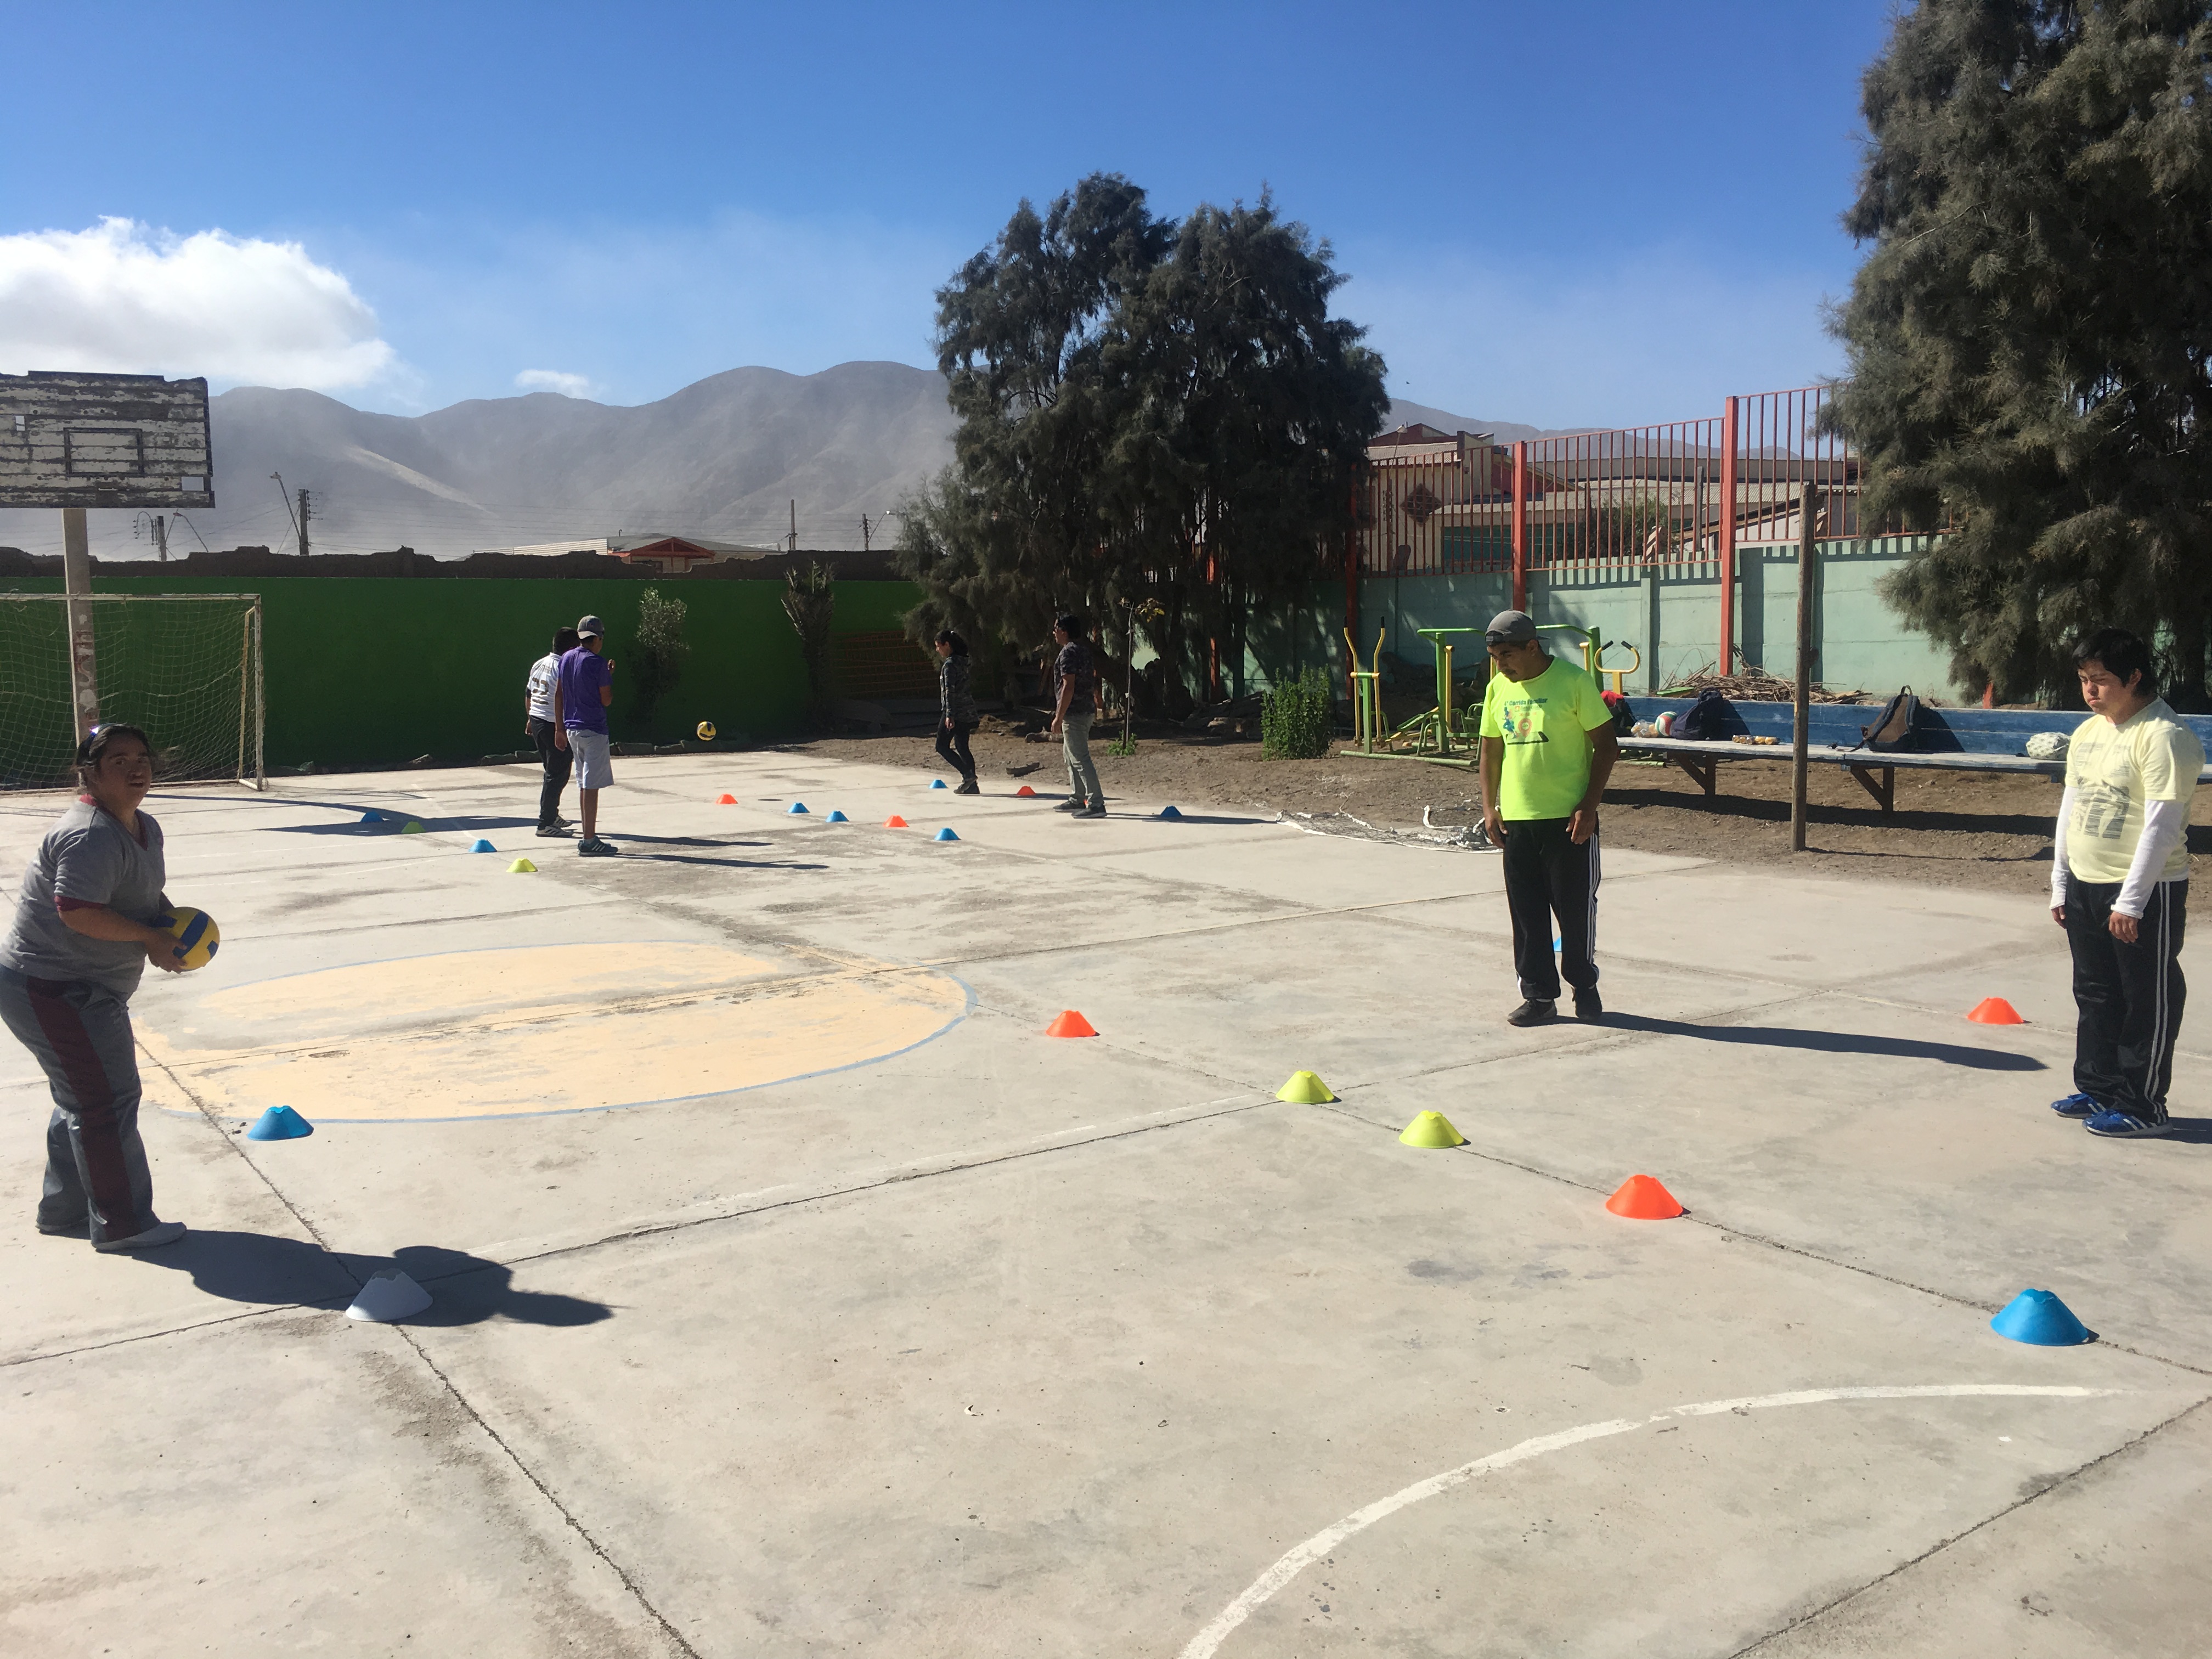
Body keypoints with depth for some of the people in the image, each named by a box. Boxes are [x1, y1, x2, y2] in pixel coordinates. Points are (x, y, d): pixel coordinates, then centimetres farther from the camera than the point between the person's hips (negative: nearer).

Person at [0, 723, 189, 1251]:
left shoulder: (146, 829, 9)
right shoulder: (92, 836, -24)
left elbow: (148, 894, 23)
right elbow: (78, 910, -32)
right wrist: (151, 939, -22)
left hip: (86, 990, 11)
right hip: (52, 990, -11)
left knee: (83, 1099, 21)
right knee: (109, 1101, -5)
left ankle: (64, 1210, 36)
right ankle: (123, 1224, 7)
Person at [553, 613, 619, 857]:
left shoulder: (566, 658, 9)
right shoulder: (597, 662, -12)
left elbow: (558, 695, 11)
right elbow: (607, 700, -9)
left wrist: (560, 728, 16)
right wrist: (610, 676, 5)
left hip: (572, 728, 8)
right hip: (593, 729, -8)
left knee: (583, 784, 15)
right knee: (591, 786, -6)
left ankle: (588, 837, 21)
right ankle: (590, 842, -6)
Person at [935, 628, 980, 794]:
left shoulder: (950, 664, -13)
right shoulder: (965, 662, 13)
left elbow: (950, 691, -20)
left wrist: (949, 715, -23)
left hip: (955, 712, -9)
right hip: (968, 712, 9)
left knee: (942, 746, 0)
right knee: (962, 748, 11)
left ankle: (968, 774, -11)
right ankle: (972, 786, 6)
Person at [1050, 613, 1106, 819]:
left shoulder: (1068, 652, -15)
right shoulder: (1084, 650, 14)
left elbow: (1068, 686, -21)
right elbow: (1094, 680, 20)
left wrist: (1059, 717, -20)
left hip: (1074, 713, -11)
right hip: (1086, 709, 11)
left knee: (1080, 758, -11)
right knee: (1072, 754, 21)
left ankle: (1096, 804, -14)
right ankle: (1077, 799, 27)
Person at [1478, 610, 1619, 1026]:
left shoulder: (1574, 682, -9)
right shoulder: (1497, 688, 7)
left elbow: (1606, 745, -7)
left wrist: (1588, 806, -13)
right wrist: (1489, 807, 7)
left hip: (1569, 819, -4)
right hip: (1517, 820, 5)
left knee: (1576, 907, 5)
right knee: (1526, 913, 6)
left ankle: (1584, 985, 26)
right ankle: (1539, 996, 16)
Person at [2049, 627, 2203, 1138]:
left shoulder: (2163, 736, -16)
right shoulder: (2086, 734, 10)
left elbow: (2162, 825, -19)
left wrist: (2130, 900, -20)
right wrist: (2060, 884, 14)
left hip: (2145, 890, -8)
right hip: (2084, 885, 8)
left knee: (2147, 1000, 2)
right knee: (2095, 994, 16)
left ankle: (2143, 1106, 11)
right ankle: (2099, 1088, 28)